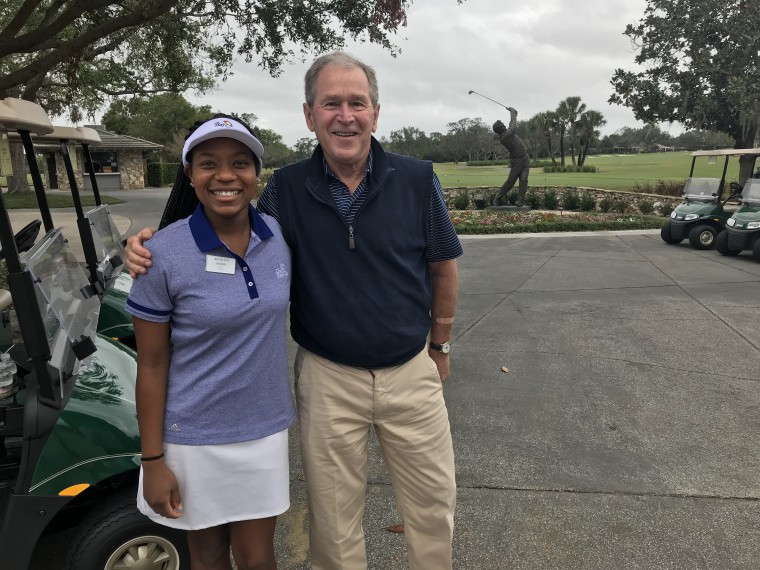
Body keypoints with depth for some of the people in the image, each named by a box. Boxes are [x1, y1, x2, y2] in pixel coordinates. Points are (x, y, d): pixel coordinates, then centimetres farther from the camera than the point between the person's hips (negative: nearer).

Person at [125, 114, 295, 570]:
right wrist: (153, 461, -6)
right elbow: (152, 365, -9)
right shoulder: (164, 255, -16)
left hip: (264, 429, 2)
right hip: (194, 437, -2)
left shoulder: (280, 236, -6)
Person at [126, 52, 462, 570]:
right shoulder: (286, 190, -7)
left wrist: (440, 344, 10)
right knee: (334, 518, 19)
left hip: (411, 371, 1)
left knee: (434, 504, 20)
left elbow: (443, 266, 4)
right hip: (328, 378, 0)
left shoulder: (417, 180, -7)